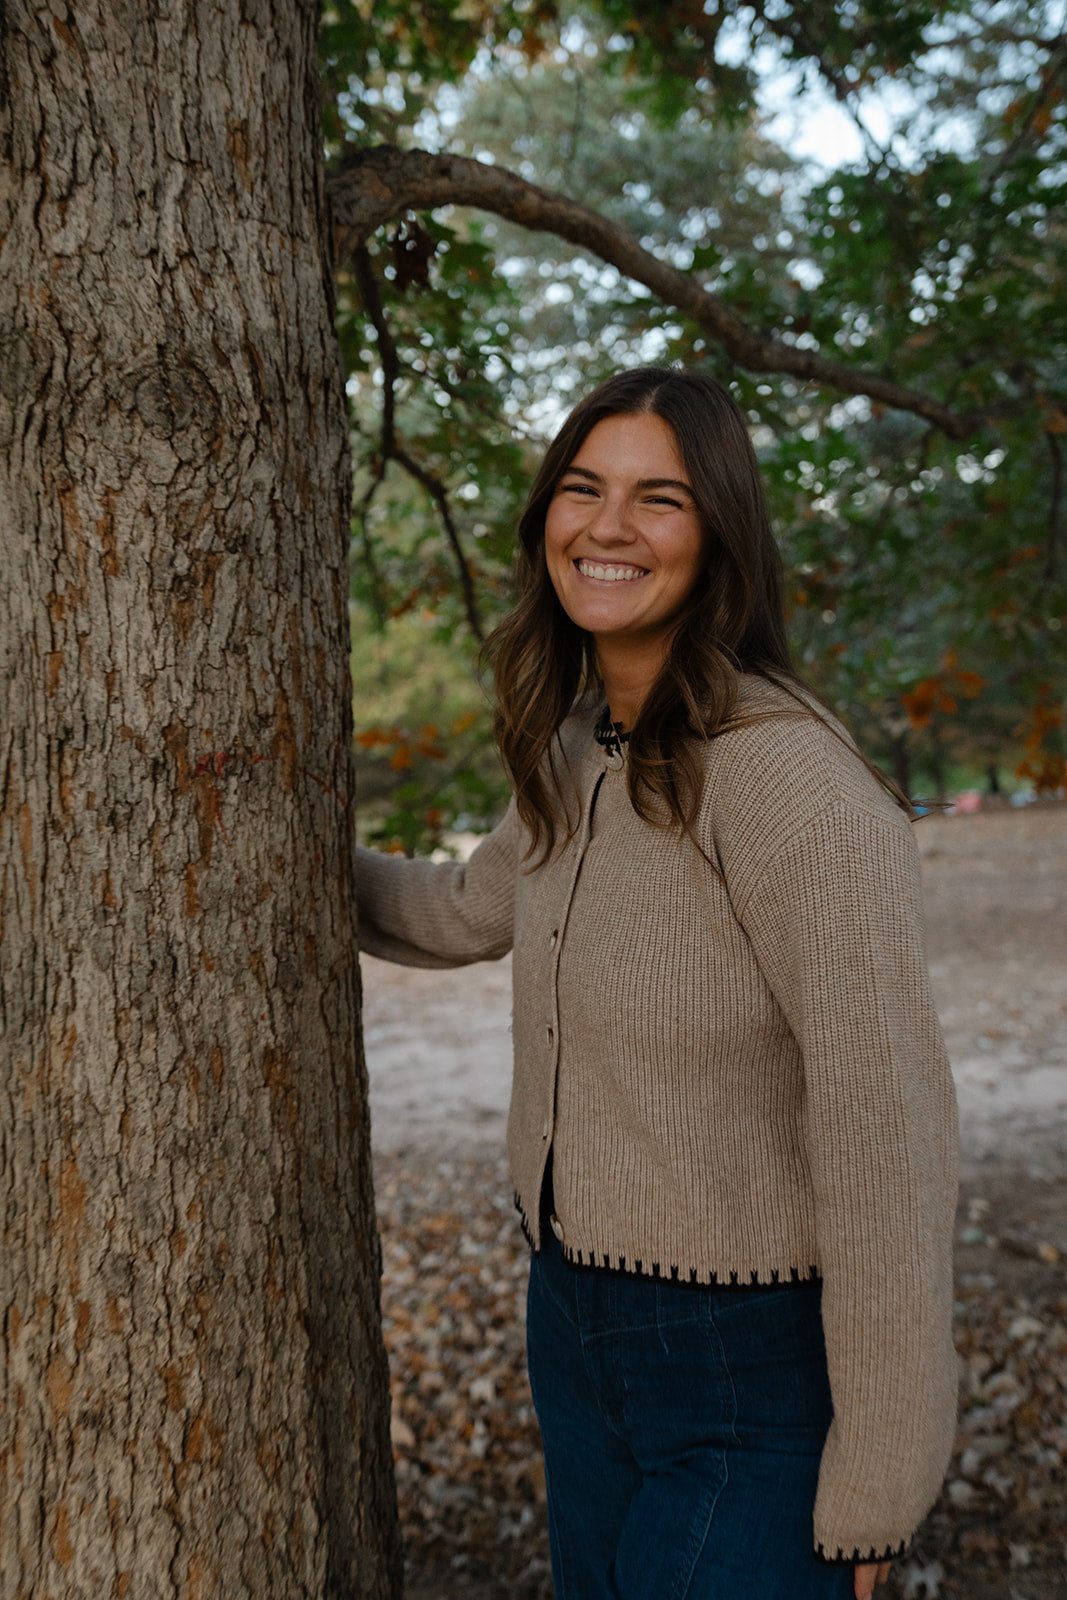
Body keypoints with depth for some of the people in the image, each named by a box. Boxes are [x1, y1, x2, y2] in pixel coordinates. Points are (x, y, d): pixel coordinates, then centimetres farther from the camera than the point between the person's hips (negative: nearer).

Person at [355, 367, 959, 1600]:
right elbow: (465, 913, 20)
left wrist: (872, 1497, -19)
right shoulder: (576, 755, 1)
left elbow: (887, 1129, -24)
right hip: (573, 1325, 8)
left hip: (749, 1372, -8)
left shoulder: (786, 776, -24)